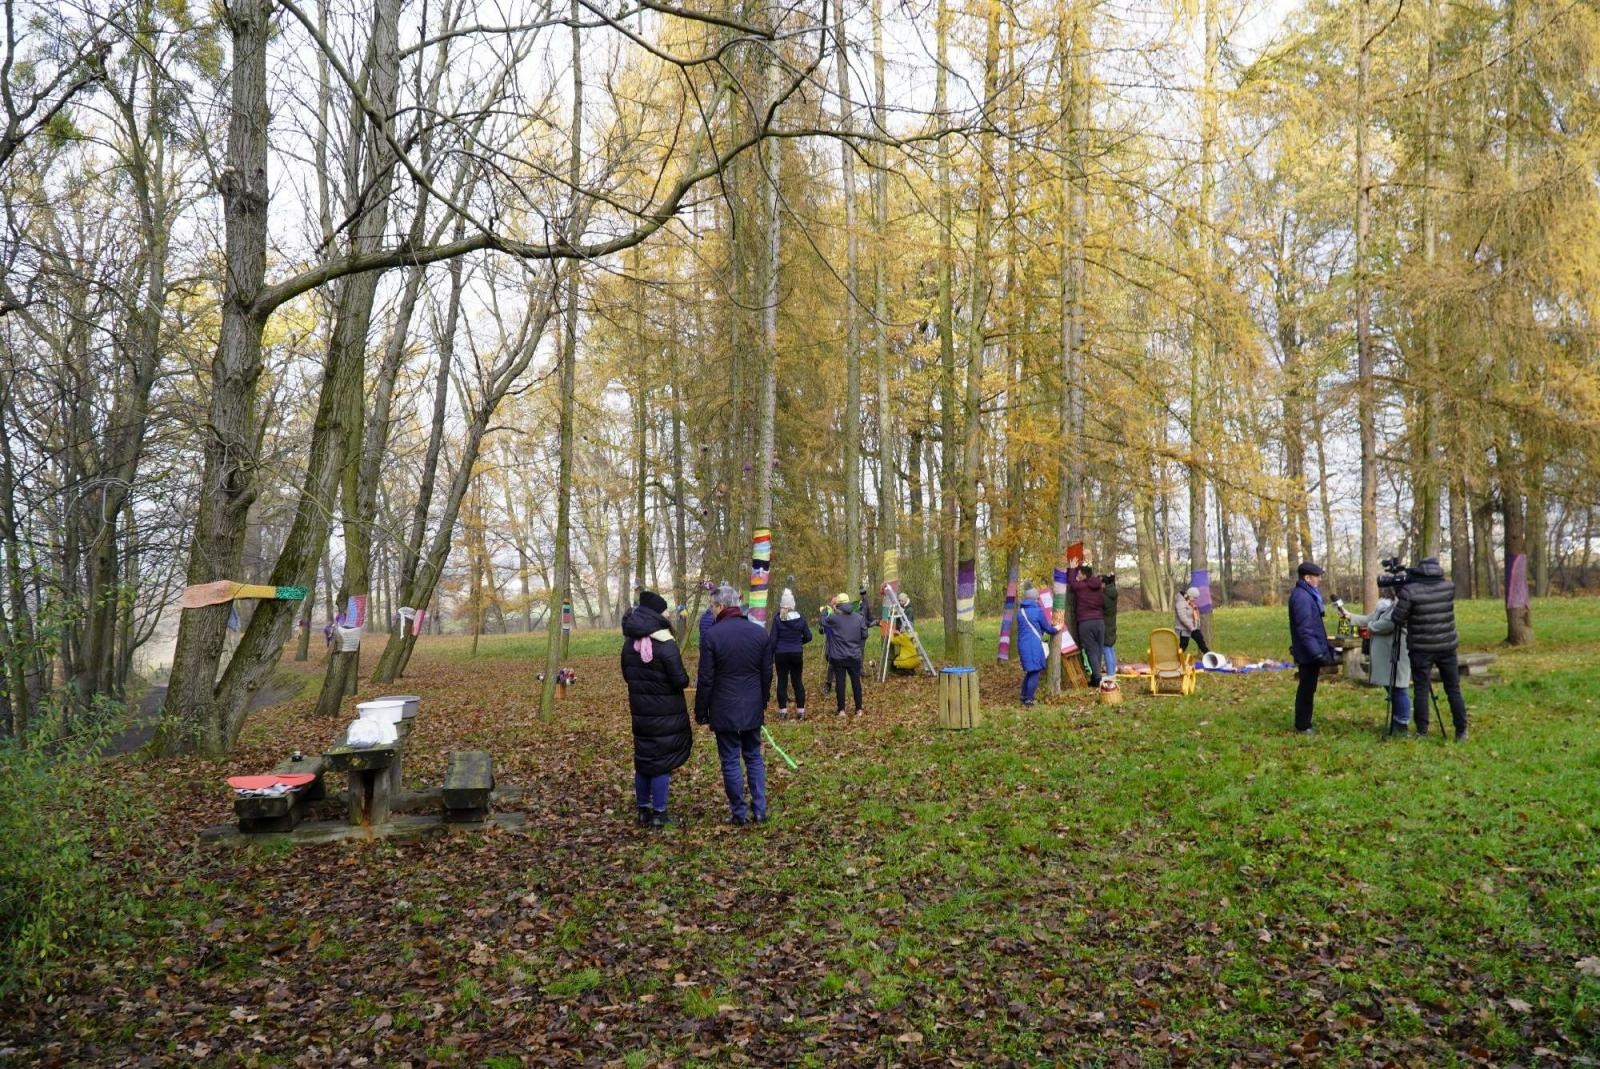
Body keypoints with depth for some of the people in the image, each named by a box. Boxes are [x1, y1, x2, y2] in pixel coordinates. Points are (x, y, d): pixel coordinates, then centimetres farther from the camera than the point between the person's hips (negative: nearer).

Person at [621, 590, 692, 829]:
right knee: (661, 760, 4)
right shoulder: (665, 644, -20)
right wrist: (683, 680, 2)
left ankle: (644, 810, 24)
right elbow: (681, 680, -19)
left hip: (640, 711, 6)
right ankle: (658, 813, 9)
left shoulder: (629, 643, 2)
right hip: (665, 713, -6)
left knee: (643, 758, 16)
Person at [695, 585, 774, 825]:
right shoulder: (760, 632, 0)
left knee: (730, 761, 6)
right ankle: (759, 810, 14)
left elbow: (706, 679, -10)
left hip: (724, 709, -4)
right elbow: (767, 674, 7)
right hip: (753, 708, 4)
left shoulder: (713, 634, -13)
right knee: (754, 757, 15)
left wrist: (701, 712, 0)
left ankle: (739, 812, 13)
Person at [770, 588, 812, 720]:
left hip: (781, 655, -2)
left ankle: (783, 711, 6)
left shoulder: (778, 620, -9)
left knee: (782, 682, 5)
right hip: (797, 654, 2)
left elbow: (773, 640, -8)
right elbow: (808, 636, 2)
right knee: (798, 682, 9)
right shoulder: (800, 618, -3)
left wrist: (770, 658, -1)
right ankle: (800, 711, 10)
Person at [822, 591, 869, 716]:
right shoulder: (859, 617, -1)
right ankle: (858, 709, 15)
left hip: (838, 657, -2)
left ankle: (841, 710, 6)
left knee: (840, 682, 3)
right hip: (855, 656, 2)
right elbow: (864, 635, 3)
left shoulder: (833, 618, -10)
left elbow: (823, 623, 9)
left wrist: (832, 611, 21)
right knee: (856, 682, 11)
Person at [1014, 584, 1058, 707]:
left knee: (1029, 672, 18)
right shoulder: (1038, 611, -7)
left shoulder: (1020, 612, 10)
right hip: (1034, 646, -6)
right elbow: (1047, 628, 1)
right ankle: (1028, 701, -3)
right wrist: (1056, 629, 23)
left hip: (1022, 645, 6)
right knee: (1035, 673, -1)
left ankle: (1024, 697, 21)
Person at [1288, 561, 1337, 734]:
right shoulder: (1302, 597, -20)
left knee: (1308, 688, 17)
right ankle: (1302, 726, 6)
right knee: (1307, 689, -2)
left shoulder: (1307, 595, 15)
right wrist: (1317, 653, -27)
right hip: (1308, 653, -10)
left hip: (1311, 652, 10)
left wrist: (1325, 648, 23)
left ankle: (1304, 723, 26)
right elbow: (1305, 630, -26)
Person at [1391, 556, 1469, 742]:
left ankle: (1422, 732, 5)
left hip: (1421, 648, -3)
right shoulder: (1449, 587, 1)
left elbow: (1398, 620, -9)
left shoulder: (1409, 590, -12)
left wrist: (1397, 604, 10)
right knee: (1453, 689, 11)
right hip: (1447, 647, 3)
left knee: (1421, 690, 4)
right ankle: (1461, 732, 15)